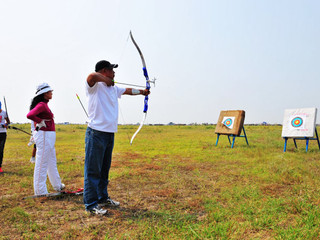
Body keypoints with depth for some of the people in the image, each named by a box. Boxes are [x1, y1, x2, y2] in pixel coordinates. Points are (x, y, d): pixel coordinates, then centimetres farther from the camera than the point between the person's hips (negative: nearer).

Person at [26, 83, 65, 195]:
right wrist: (41, 122, -17)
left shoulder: (44, 105, 12)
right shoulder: (41, 105, -16)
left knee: (52, 162, 21)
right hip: (44, 135, -10)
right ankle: (40, 191, 7)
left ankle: (57, 185, 36)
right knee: (42, 163, -2)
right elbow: (29, 115, -29)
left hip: (48, 136, 10)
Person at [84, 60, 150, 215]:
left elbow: (128, 90, 36)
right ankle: (90, 204, 3)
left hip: (110, 134, 8)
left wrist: (142, 92, 47)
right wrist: (106, 80, -15)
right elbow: (92, 76, -31)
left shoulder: (114, 89, 18)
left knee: (105, 169, 16)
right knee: (93, 170, -4)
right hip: (96, 133, -8)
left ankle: (103, 198, 29)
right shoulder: (95, 86, -7)